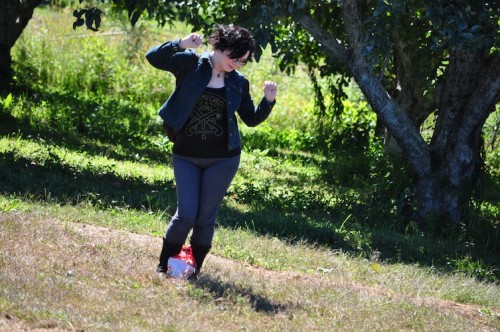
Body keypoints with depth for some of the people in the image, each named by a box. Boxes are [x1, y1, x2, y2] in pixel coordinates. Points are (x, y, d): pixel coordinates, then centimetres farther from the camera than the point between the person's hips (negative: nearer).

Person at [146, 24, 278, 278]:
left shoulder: (238, 83, 3)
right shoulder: (190, 64, -6)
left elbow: (252, 119, 11)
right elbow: (153, 57, -15)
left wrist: (269, 101, -7)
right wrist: (181, 45, -30)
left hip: (222, 160, 2)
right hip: (186, 156, -2)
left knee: (205, 218, 4)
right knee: (186, 215, -5)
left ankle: (194, 268, 20)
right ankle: (164, 265, 14)